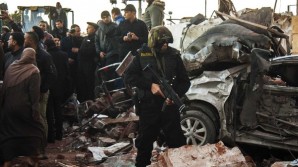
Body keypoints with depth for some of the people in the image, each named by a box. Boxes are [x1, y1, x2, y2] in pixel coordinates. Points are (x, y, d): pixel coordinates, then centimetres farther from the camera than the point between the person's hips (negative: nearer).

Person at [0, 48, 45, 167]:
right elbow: (34, 93, -13)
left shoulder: (11, 67, 4)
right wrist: (35, 110, -11)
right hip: (24, 107, -4)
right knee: (36, 129, 13)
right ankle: (32, 157, 12)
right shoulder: (34, 71, -9)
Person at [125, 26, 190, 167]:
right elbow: (129, 76, -3)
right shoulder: (142, 55, 0)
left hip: (170, 105, 0)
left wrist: (176, 95, -14)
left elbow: (185, 81, 5)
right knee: (145, 141, 12)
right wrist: (150, 85, -15)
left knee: (176, 140, 1)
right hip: (148, 106, 0)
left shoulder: (174, 55, 1)